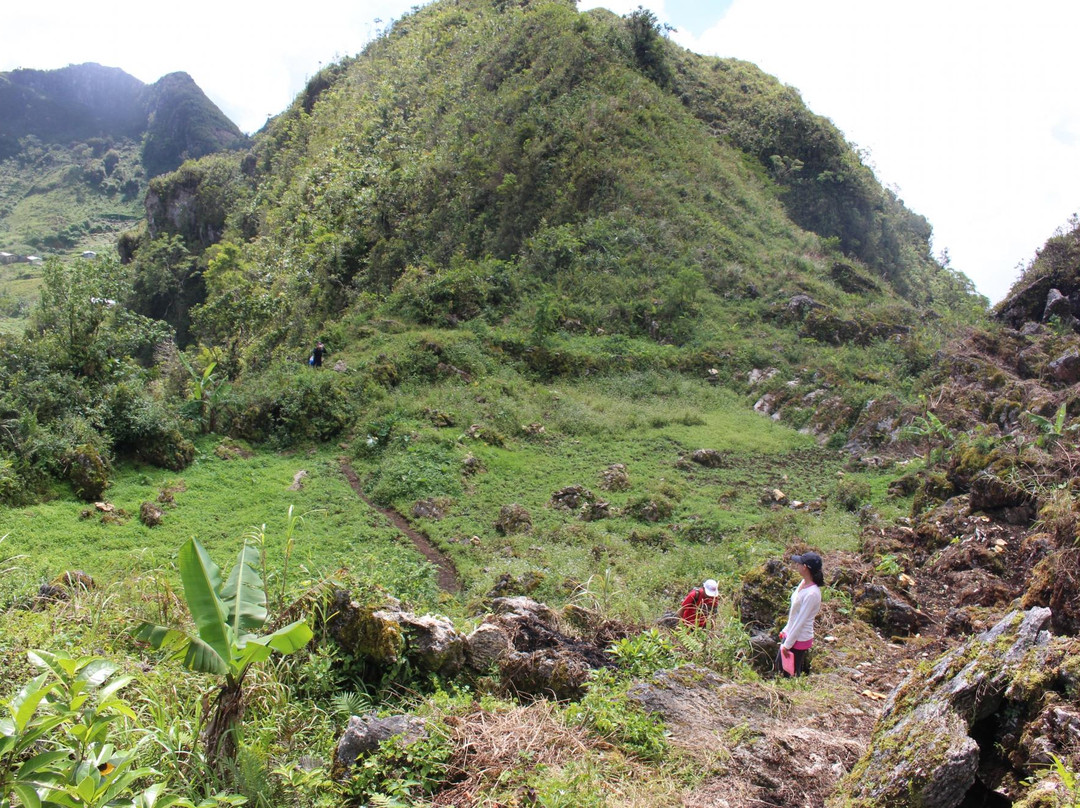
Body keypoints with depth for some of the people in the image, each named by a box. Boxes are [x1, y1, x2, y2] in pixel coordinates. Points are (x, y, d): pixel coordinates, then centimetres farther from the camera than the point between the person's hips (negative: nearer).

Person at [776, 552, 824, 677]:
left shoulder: (812, 593, -28)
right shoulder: (804, 583, -2)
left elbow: (801, 622, -23)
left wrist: (788, 644, -17)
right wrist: (786, 630, 17)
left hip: (799, 640, -8)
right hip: (790, 634, 8)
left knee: (792, 674, 8)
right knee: (779, 665, 20)